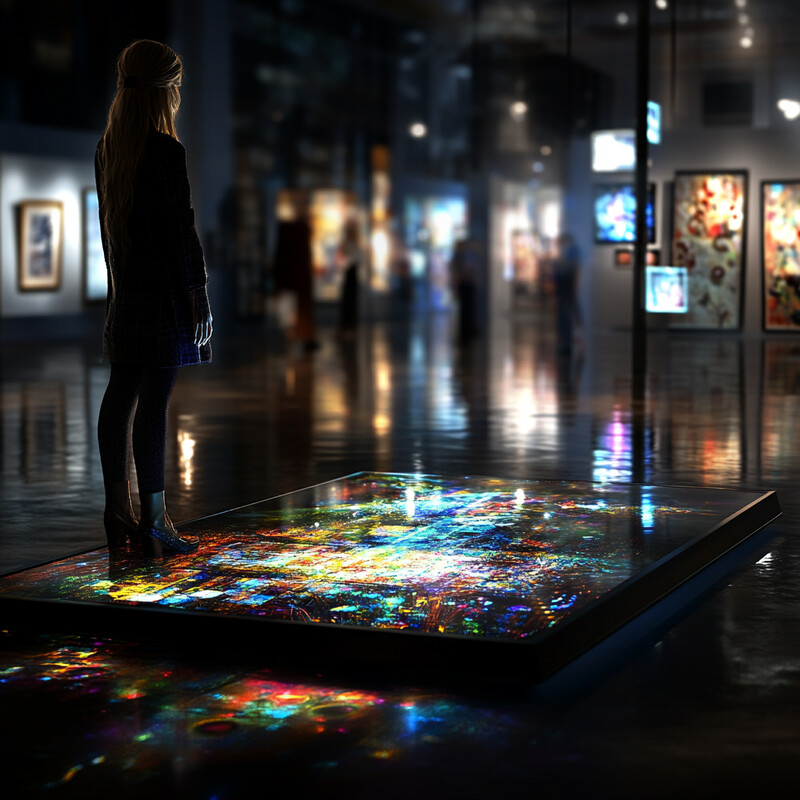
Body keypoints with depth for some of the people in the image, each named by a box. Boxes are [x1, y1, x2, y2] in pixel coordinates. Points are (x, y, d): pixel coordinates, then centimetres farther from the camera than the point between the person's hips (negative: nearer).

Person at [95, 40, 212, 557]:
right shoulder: (166, 151, -15)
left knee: (121, 395, 10)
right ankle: (154, 522, -2)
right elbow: (181, 230, -15)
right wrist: (199, 296, -10)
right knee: (155, 402, -6)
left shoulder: (108, 148, 10)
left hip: (126, 289, 8)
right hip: (165, 291, -8)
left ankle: (118, 512, 17)